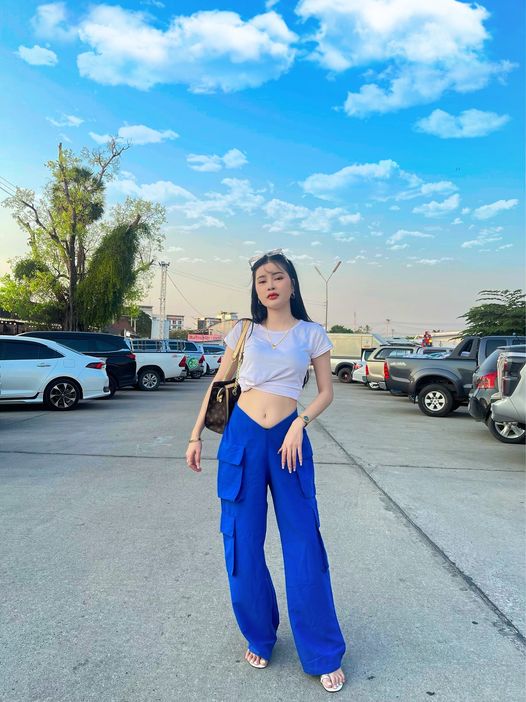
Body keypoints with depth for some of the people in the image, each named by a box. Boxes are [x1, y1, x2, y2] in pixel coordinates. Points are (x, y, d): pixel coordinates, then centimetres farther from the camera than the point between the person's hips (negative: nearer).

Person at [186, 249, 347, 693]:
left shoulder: (312, 334, 4)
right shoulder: (243, 332, 8)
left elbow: (326, 391, 6)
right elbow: (217, 385, 13)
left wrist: (300, 423, -11)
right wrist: (196, 435, 9)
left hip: (288, 440, -1)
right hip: (241, 437, 2)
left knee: (304, 544, 1)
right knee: (242, 544, 8)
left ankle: (324, 656, 19)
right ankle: (259, 638, 31)